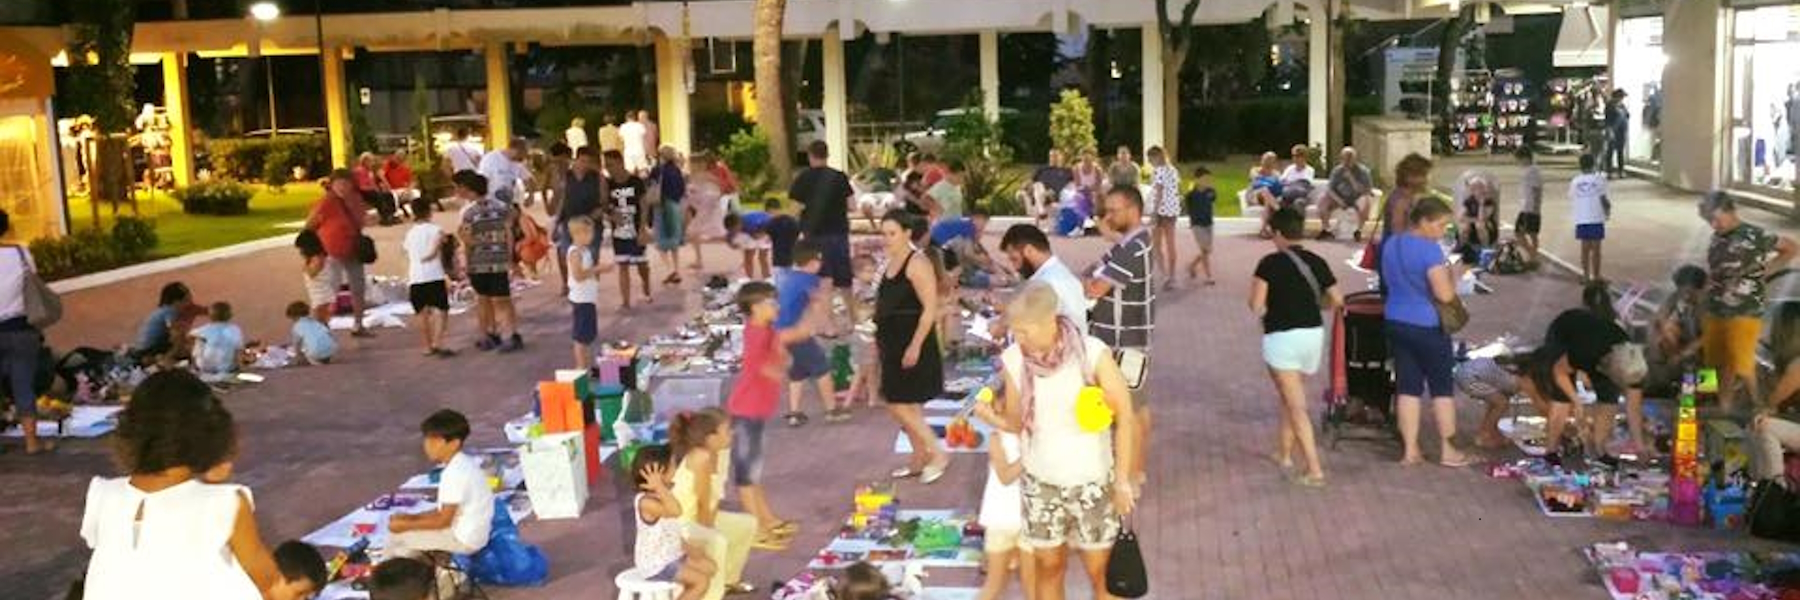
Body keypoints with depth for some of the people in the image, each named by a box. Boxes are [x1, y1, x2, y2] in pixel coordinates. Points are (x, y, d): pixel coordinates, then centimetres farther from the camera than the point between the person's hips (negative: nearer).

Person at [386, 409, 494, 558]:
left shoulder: (455, 473, -24)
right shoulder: (460, 465, 6)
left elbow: (443, 521, -21)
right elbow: (445, 511, 12)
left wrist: (406, 525, -12)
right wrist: (412, 517, 4)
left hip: (464, 539, -10)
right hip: (467, 531, 10)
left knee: (396, 535, -4)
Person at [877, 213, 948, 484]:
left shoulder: (917, 264, -15)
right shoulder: (891, 263, 11)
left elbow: (930, 310, -19)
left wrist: (915, 346, -23)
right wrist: (880, 337, 17)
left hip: (913, 344, -9)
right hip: (893, 344, 9)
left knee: (899, 406, -9)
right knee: (908, 406, 14)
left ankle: (937, 455, 2)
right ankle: (919, 460, 24)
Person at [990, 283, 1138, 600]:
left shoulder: (1093, 353, -21)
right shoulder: (1013, 359, -11)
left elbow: (1124, 415, -13)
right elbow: (1016, 421, 3)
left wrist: (1123, 480, -13)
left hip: (1092, 482, -2)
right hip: (1040, 483, 3)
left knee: (1101, 571, 10)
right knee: (1048, 566, 16)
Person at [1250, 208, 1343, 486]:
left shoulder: (1270, 263, -11)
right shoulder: (1317, 262, 3)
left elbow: (1256, 305, -16)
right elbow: (1336, 300, 6)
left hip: (1281, 337, -5)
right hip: (1313, 334, 6)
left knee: (1296, 406, -4)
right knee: (1291, 397, 23)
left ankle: (1314, 470, -11)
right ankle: (1284, 453, 36)